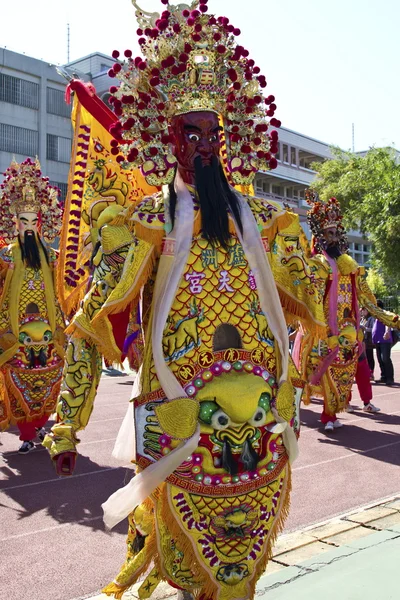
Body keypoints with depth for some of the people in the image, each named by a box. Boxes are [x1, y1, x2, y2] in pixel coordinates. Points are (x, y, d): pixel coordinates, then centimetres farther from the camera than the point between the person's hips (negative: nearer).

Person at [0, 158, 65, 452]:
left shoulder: (48, 253, 9)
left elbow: (54, 292, 13)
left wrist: (60, 323, 8)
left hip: (46, 326, 3)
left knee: (48, 377, 4)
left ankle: (40, 424, 20)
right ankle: (27, 434, 7)